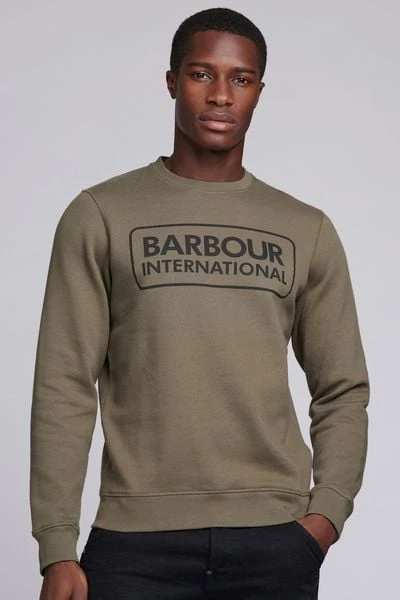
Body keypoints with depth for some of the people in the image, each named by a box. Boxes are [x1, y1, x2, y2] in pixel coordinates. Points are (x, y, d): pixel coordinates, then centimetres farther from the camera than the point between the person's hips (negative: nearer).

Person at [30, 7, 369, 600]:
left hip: (274, 540, 2)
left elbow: (343, 390, 11)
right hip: (137, 538, -2)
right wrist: (57, 550, -8)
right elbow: (65, 389, -1)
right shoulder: (100, 216, 3)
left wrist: (328, 512, -4)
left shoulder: (307, 231, 10)